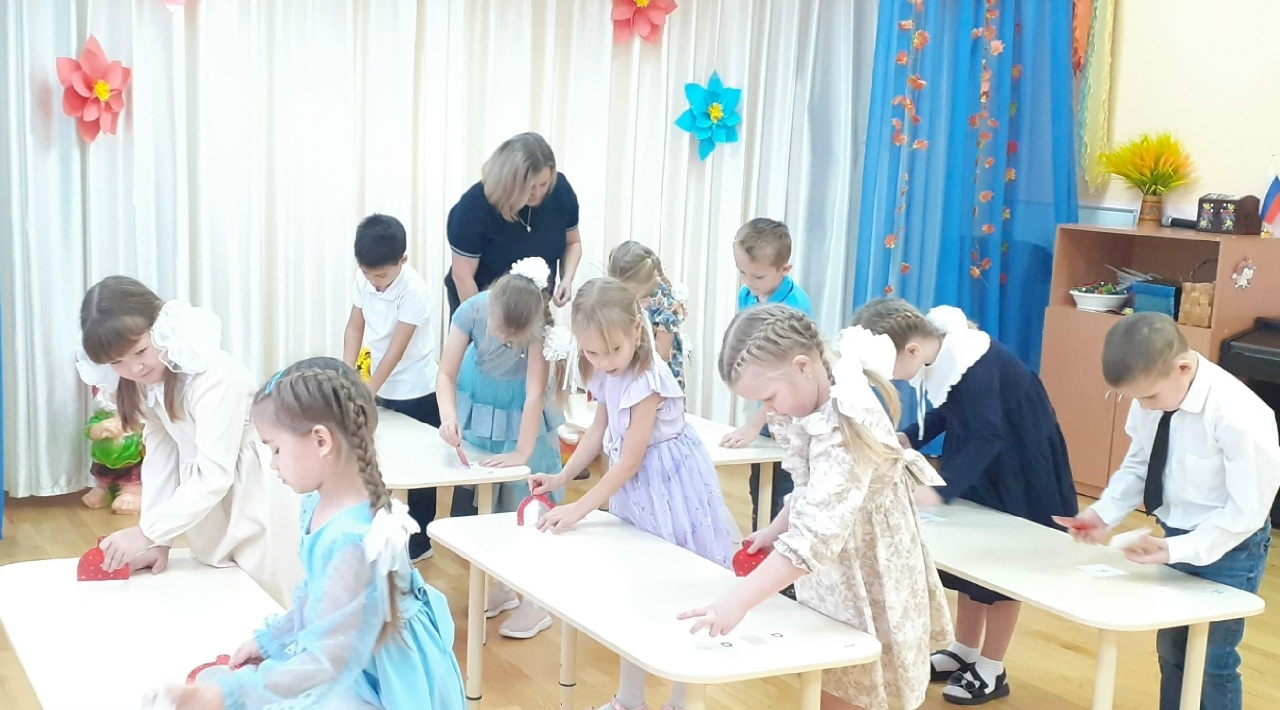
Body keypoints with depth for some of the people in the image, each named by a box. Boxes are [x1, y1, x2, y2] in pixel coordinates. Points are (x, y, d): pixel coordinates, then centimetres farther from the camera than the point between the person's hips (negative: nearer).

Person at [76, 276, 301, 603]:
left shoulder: (215, 376, -29)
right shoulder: (142, 380, -3)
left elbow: (214, 476, -28)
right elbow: (159, 455, -5)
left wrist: (146, 532, -28)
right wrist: (158, 541, -9)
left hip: (259, 501, -7)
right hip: (210, 504, 7)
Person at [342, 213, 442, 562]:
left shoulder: (413, 291, -24)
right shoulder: (364, 280, -6)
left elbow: (397, 349, -25)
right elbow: (355, 327, -1)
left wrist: (367, 394, -25)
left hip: (417, 392, -6)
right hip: (383, 388, 6)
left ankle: (419, 539, 19)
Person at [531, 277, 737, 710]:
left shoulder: (647, 380, -26)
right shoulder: (607, 376, -1)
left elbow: (629, 461, -24)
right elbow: (599, 432, 12)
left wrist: (579, 509, -22)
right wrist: (560, 478, 3)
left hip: (667, 490, -9)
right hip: (634, 490, 9)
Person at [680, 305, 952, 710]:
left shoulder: (846, 425, -31)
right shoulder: (811, 405, -1)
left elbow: (818, 536, -38)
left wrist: (738, 601, -42)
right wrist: (775, 530, 3)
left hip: (869, 588, -9)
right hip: (833, 577, 9)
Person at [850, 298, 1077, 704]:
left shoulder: (972, 366, -33)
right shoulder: (938, 354, -8)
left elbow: (988, 439, -35)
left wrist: (941, 490, -41)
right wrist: (909, 439, -6)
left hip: (1017, 465, -9)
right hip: (979, 463, 9)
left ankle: (991, 670, 14)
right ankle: (964, 652, 29)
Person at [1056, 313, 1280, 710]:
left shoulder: (1239, 417, -31)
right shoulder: (1153, 395, -13)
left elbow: (1248, 511, -24)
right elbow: (1138, 464, 2)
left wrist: (1174, 550, -29)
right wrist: (1104, 514, -13)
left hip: (1229, 548, -6)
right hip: (1178, 539, 6)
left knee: (1212, 665, 6)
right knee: (1171, 653, 20)